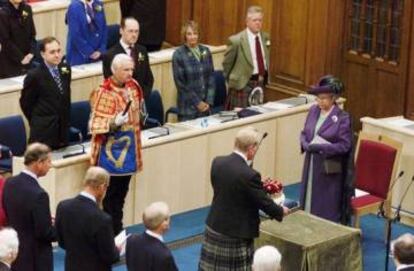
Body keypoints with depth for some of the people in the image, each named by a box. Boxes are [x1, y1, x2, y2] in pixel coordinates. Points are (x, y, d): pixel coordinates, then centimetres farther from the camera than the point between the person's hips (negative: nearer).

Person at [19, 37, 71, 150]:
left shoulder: (65, 69, 5)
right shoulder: (34, 75, -14)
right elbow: (25, 103, -5)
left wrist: (66, 118, 12)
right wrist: (37, 123, 4)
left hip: (63, 129, 6)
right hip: (43, 132, -6)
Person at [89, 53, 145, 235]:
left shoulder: (133, 87, 3)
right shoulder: (104, 93, -18)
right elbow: (96, 124, -17)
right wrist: (114, 123, -33)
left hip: (128, 149, 7)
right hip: (111, 152, -7)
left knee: (121, 194, 15)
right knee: (109, 195, 0)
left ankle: (117, 231, 24)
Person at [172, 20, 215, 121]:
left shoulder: (205, 51, 7)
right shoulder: (178, 54, -7)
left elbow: (211, 77, 8)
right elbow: (181, 83, -9)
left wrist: (209, 101, -2)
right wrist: (197, 102, -10)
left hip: (205, 106, 4)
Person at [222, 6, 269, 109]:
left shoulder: (265, 37, 4)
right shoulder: (236, 40, -13)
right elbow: (227, 64, -2)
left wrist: (264, 79, 13)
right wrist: (233, 81, 5)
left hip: (261, 83, 5)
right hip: (243, 85, -5)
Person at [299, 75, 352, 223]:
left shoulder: (342, 117, -13)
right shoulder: (313, 111, 3)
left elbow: (345, 145, -14)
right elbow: (304, 133, 12)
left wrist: (320, 148, -19)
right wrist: (306, 145, -10)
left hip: (329, 166, -6)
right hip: (311, 162, 6)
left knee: (327, 207, 2)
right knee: (309, 199, 12)